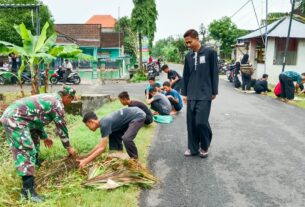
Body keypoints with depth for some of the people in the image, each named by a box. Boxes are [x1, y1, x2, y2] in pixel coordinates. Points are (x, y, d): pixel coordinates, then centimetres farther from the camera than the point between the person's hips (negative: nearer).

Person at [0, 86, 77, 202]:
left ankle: (35, 161, 52)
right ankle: (28, 189, -11)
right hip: (15, 119, -11)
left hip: (11, 115, 11)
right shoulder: (57, 103, -6)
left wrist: (44, 137, 40)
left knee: (34, 136, 30)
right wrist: (68, 147, 10)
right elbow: (61, 127, -2)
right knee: (26, 152, -11)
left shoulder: (49, 98, 22)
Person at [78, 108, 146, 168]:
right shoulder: (103, 122, 4)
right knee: (114, 136, 11)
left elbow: (102, 148, -23)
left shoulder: (104, 124, -24)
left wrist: (86, 161, -19)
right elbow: (100, 145, 12)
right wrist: (86, 156, 11)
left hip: (138, 116, -10)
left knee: (126, 138, -24)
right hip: (132, 118, 10)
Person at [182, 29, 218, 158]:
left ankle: (205, 146, 15)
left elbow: (214, 73, -2)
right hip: (191, 95, 5)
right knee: (191, 122, 6)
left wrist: (214, 92, -2)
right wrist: (184, 93, 14)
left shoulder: (210, 53, -3)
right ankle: (193, 148, 20)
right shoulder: (188, 56, 11)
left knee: (201, 122, -9)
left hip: (205, 95, -5)